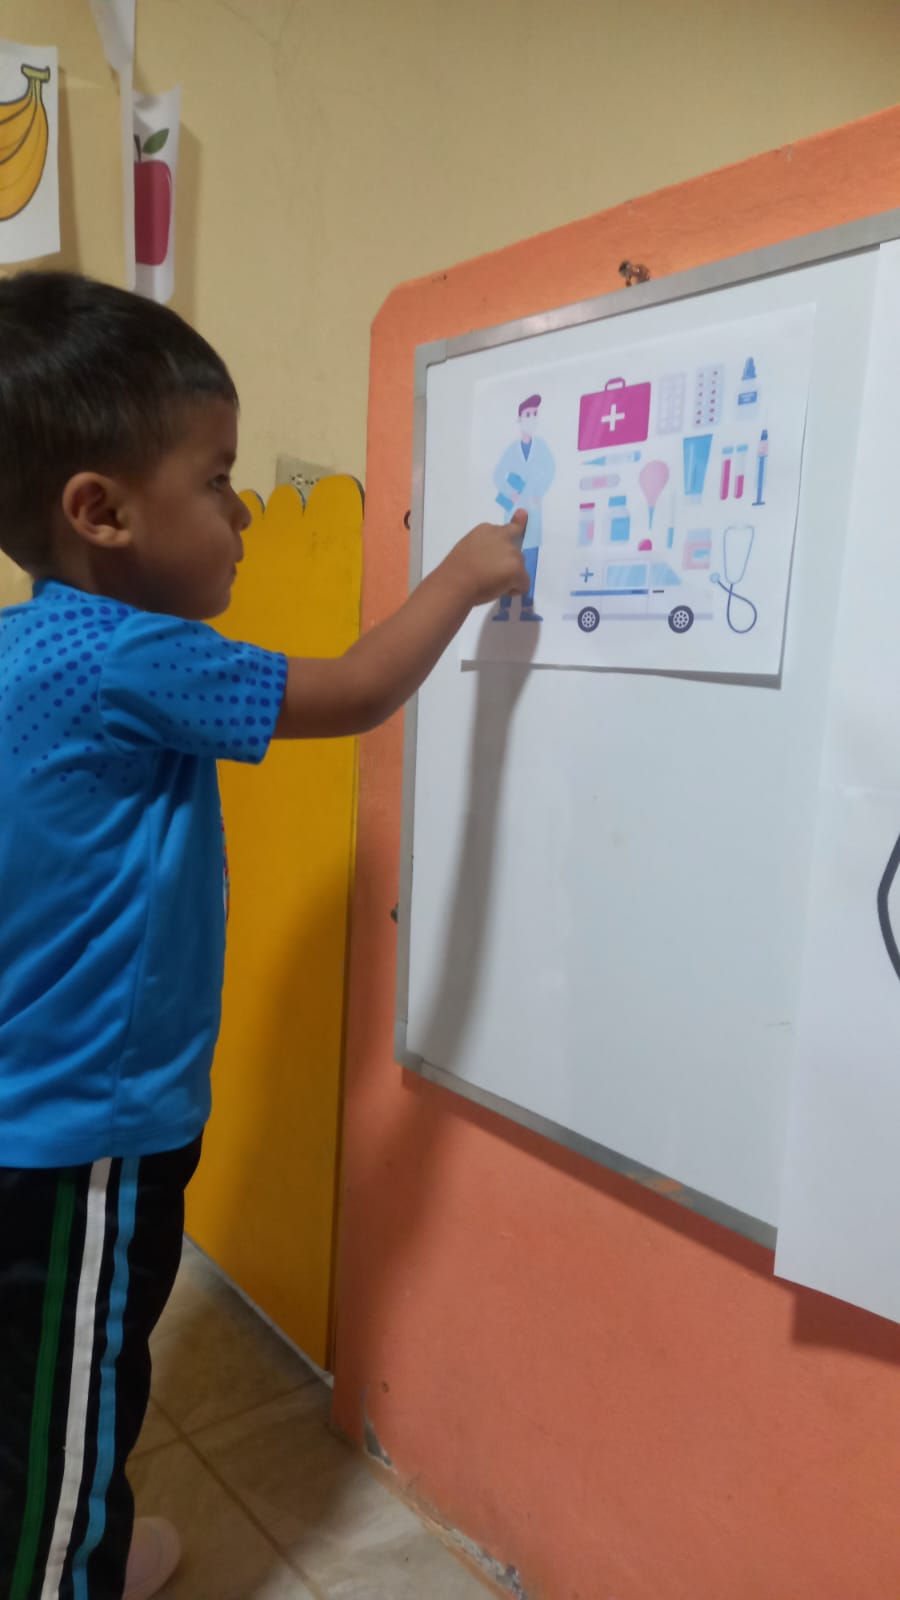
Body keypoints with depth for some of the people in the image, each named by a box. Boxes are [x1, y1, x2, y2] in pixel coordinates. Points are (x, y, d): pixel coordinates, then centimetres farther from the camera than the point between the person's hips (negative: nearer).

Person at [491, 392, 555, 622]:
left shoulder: (542, 446, 7)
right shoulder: (511, 449, 6)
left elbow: (551, 470, 1)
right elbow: (497, 476, 2)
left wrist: (539, 495, -11)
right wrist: (510, 493, -13)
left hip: (534, 508, 1)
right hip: (514, 507, -1)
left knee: (531, 558, -2)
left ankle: (527, 608, -2)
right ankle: (504, 607, -8)